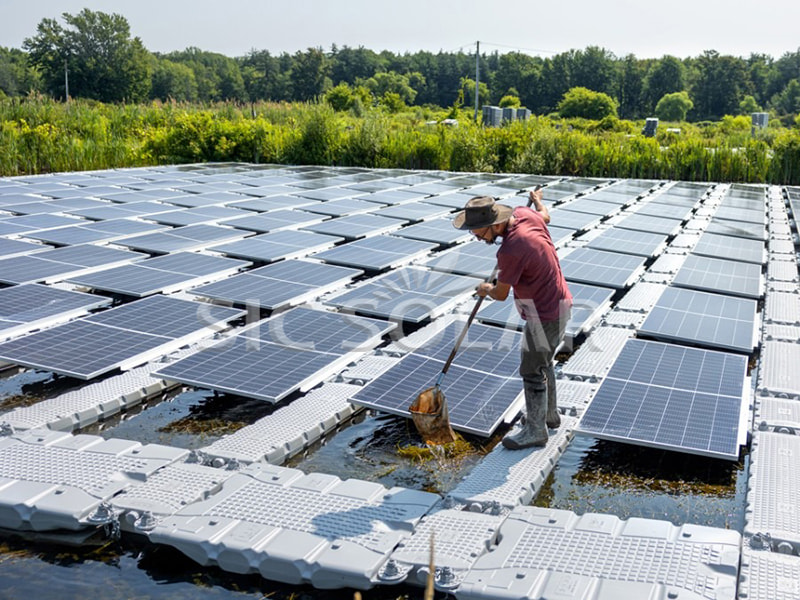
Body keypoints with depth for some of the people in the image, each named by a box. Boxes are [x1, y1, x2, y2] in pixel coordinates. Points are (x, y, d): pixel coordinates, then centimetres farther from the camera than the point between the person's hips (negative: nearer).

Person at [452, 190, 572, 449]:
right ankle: (549, 415, 39)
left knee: (532, 370, 3)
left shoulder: (511, 250, -32)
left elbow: (501, 294, -16)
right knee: (542, 364, 23)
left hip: (546, 315, -10)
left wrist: (486, 289, 7)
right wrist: (538, 200, 42)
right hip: (558, 303, 10)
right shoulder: (524, 214, -7)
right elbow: (545, 216, 20)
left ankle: (535, 431, 16)